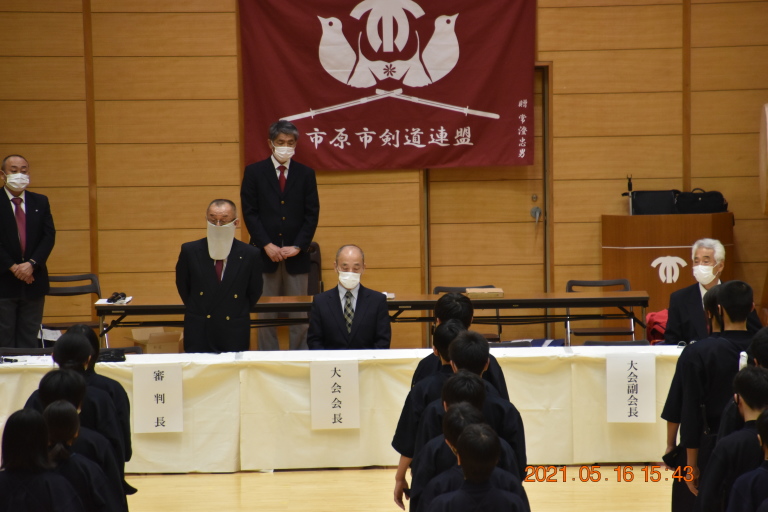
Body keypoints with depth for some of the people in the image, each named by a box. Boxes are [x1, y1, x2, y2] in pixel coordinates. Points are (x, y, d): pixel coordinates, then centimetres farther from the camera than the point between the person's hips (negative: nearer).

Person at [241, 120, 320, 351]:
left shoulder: (306, 174, 8)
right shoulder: (254, 172, 4)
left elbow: (312, 214, 4)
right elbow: (250, 212, -1)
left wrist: (298, 246, -7)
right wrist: (267, 245, -10)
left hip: (296, 254, 1)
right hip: (266, 253, -1)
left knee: (300, 315, 1)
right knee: (266, 315, 1)